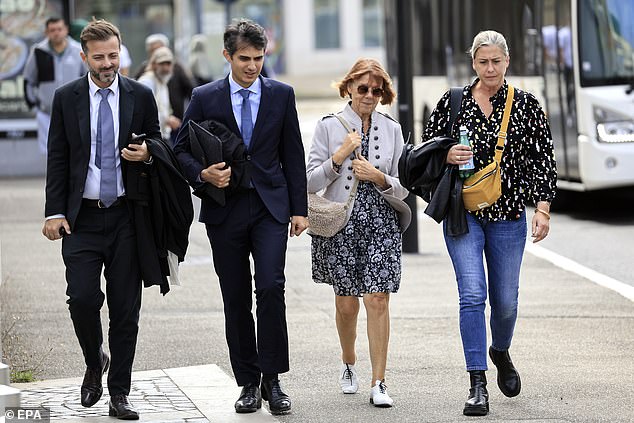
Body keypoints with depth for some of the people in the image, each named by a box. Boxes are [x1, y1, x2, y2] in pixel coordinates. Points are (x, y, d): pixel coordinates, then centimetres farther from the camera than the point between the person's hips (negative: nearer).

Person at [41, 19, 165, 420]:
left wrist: (146, 154, -11)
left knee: (126, 309, 2)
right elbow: (57, 158, 4)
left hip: (127, 216, 1)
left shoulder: (141, 96, 4)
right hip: (82, 217, 0)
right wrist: (55, 212, -4)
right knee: (82, 297, -13)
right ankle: (95, 364, 16)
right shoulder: (67, 97, 3)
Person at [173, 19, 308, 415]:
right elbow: (181, 149, 7)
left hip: (270, 207, -1)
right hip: (225, 210, 1)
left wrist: (299, 209, 4)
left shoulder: (281, 95, 5)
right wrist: (202, 174, -14)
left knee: (271, 287, -17)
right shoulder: (205, 98, 2)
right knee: (236, 300, 4)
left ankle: (272, 379, -8)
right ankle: (249, 383, 13)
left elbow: (293, 155, 8)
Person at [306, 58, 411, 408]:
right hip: (340, 223, 0)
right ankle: (348, 364, 35)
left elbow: (402, 189, 7)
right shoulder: (329, 127, 1)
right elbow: (310, 182, -1)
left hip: (381, 223, 0)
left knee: (378, 301, -9)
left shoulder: (392, 130, 6)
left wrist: (379, 178, -12)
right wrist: (338, 157, -14)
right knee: (346, 303, 9)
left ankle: (378, 383, -6)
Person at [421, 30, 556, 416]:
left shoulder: (526, 105, 1)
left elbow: (544, 158, 2)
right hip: (463, 213, -1)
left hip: (509, 214, 1)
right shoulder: (452, 102, 2)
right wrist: (447, 157, -12)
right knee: (473, 295, -12)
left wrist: (543, 208, -7)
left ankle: (501, 352, 42)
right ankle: (478, 385, -10)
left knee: (505, 300, 9)